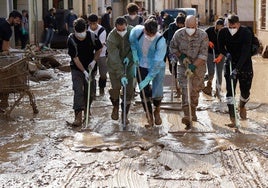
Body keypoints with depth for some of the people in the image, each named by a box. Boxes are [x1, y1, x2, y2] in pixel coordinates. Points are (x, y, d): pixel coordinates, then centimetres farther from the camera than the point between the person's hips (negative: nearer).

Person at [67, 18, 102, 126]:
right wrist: (84, 71, -21)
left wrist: (94, 61, -9)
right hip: (77, 69, -3)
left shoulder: (92, 36, -11)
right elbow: (75, 58, -18)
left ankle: (87, 108, 35)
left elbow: (98, 49, 6)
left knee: (90, 92, 8)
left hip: (90, 68, 3)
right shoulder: (71, 40, -19)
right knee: (78, 91, -14)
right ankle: (78, 116, -17)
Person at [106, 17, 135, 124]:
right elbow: (114, 59, -29)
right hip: (114, 66, -3)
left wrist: (129, 56, -15)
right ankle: (115, 107, 20)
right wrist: (121, 75, -34)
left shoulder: (132, 31, -15)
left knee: (129, 90, -2)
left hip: (128, 64, 3)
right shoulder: (111, 38, -26)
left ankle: (125, 114, 14)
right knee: (116, 87, -11)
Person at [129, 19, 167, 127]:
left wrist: (147, 80, -31)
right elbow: (132, 41, 6)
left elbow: (157, 64, -30)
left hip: (157, 67, -3)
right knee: (144, 93, 3)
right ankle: (149, 115, 25)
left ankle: (157, 111, 24)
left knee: (157, 93, -9)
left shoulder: (161, 41, -30)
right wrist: (134, 53, -3)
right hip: (142, 66, 3)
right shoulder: (137, 31, -21)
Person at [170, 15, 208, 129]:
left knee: (195, 91, 9)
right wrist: (181, 57, -10)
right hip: (183, 67, 0)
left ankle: (192, 113, 30)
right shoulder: (178, 34, -6)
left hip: (198, 68, 0)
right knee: (185, 90, -14)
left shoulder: (203, 36, -12)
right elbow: (172, 48, 7)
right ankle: (187, 116, -19)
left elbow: (203, 55, -16)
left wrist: (193, 67, -25)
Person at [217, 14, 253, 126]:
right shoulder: (223, 32, -10)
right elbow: (221, 48, 5)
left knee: (245, 92, 6)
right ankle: (232, 119, -5)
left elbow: (245, 53, -26)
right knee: (230, 92, -7)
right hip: (230, 65, 2)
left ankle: (242, 106, 41)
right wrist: (226, 54, -20)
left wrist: (236, 69, -34)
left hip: (245, 65, -2)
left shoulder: (246, 33, -20)